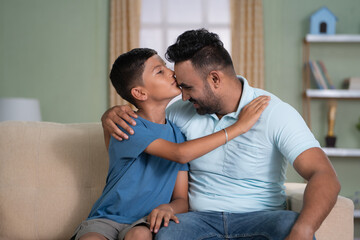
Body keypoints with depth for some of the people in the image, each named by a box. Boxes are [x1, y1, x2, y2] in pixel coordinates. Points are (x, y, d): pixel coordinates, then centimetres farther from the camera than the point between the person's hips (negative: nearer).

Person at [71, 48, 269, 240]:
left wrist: (167, 208, -21)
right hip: (106, 218, -2)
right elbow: (181, 154, -26)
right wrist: (239, 126, -22)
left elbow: (182, 200, 5)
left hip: (145, 221, 3)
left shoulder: (177, 133, 5)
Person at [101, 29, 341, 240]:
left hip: (259, 217, -2)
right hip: (202, 217, 2)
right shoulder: (184, 112, 6)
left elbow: (325, 177, -19)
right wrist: (113, 114, -7)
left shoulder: (275, 113, -9)